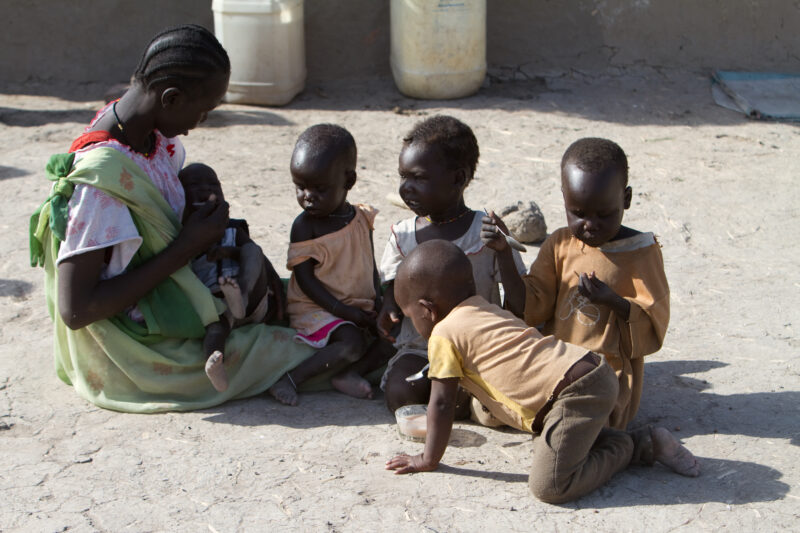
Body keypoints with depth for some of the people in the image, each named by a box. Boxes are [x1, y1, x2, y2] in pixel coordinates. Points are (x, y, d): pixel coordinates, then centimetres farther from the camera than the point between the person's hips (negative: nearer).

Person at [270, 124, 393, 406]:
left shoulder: (361, 218, 5)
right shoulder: (305, 225, -11)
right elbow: (305, 278, -14)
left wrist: (379, 302, -5)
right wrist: (344, 311, -22)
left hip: (361, 306, 6)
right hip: (316, 309, -6)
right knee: (352, 343, -29)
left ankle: (347, 373, -19)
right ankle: (291, 378, -22)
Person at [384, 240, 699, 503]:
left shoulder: (444, 334, 0)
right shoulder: (489, 312, 27)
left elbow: (442, 402, 1)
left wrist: (429, 459, 11)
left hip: (575, 392, -10)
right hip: (596, 374, 10)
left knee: (549, 487, -14)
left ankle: (626, 447, 1)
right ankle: (645, 443, 19)